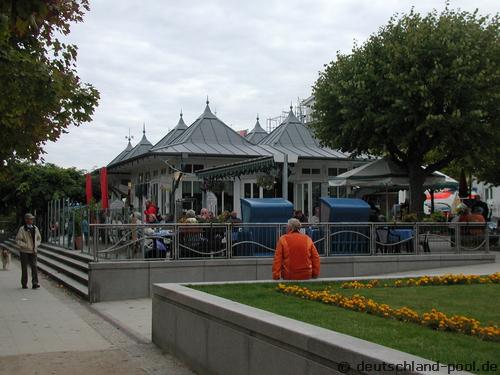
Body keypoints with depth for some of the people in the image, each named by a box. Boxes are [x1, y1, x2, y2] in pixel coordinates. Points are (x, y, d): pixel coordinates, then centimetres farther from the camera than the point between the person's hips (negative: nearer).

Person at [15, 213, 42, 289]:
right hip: (24, 251, -3)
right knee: (24, 268, 5)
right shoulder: (22, 229, -8)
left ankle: (35, 283, -10)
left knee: (34, 266, -8)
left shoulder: (35, 228, 5)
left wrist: (36, 245, -1)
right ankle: (24, 284, 15)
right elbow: (18, 240, -10)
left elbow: (39, 238, 16)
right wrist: (26, 246, -17)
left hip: (33, 251, 3)